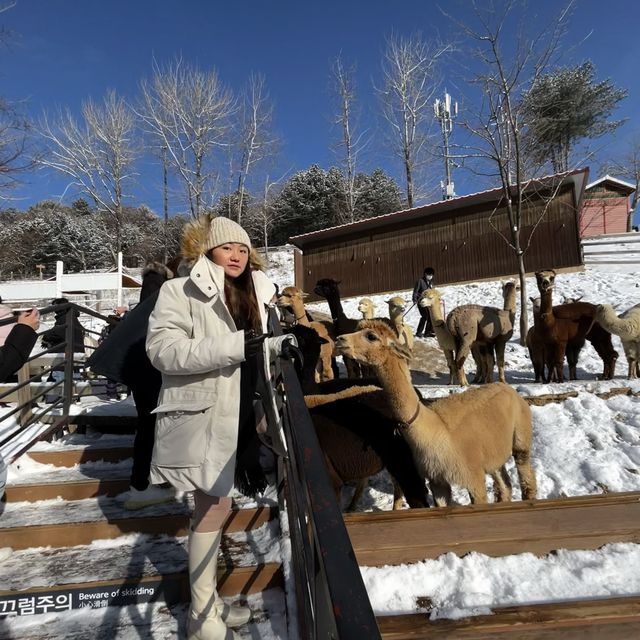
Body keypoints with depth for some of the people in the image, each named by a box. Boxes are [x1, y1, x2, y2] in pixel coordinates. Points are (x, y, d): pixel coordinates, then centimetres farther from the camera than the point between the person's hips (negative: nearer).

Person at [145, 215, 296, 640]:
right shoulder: (181, 292, -10)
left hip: (238, 414, 8)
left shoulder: (252, 294, 13)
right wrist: (235, 345, -30)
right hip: (202, 414, -7)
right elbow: (162, 350, -23)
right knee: (215, 508, -4)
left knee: (211, 507, 17)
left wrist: (279, 345, 3)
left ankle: (208, 602, 34)